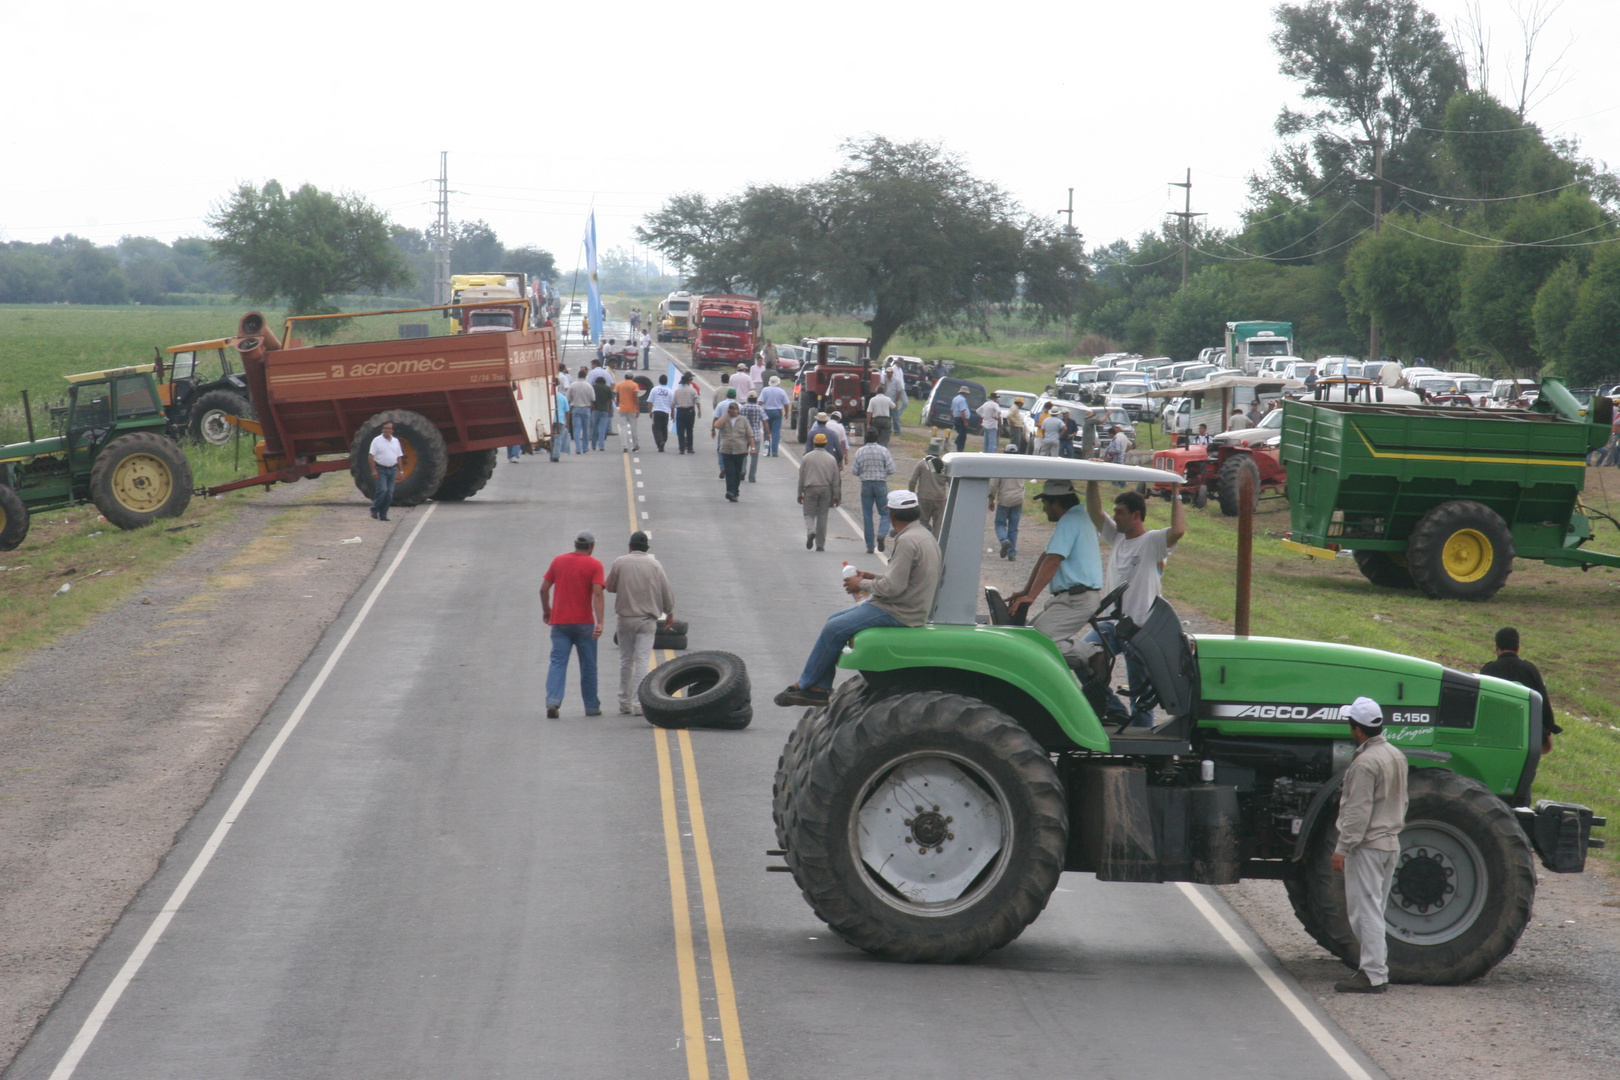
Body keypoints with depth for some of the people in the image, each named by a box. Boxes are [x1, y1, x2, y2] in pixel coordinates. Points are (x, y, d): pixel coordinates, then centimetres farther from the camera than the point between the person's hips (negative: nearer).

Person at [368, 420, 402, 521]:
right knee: (382, 490, -18)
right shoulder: (377, 441, -4)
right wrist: (374, 470, -16)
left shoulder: (396, 441, 11)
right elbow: (371, 456, -8)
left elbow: (398, 457, 15)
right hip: (381, 469, -5)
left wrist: (400, 471, 9)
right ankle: (374, 510, -3)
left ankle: (383, 514, 8)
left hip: (392, 470, 5)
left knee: (389, 493, 2)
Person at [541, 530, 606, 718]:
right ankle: (592, 707, 17)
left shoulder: (558, 561, 6)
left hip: (559, 623, 2)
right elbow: (597, 594, -15)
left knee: (558, 663, 0)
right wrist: (599, 622, -19)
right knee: (588, 666, 10)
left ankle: (552, 701, -19)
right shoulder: (594, 565, -5)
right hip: (584, 624, -2)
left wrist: (546, 610, 22)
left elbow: (544, 589, 7)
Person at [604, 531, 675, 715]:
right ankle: (639, 703, -9)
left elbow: (609, 587, 8)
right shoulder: (654, 565, -2)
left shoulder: (620, 563, -3)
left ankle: (625, 702, 18)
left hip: (625, 617, 1)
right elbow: (667, 591, 2)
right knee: (642, 660, -3)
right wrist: (669, 613, 17)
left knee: (625, 660, 13)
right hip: (647, 619, -1)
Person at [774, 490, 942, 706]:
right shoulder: (924, 535, 12)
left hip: (898, 613, -11)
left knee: (834, 629, -9)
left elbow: (893, 587, -24)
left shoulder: (907, 541, -21)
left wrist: (862, 585, -8)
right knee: (833, 621, 12)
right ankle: (820, 689, 11)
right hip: (904, 607, 11)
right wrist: (872, 578, 13)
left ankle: (804, 685, 4)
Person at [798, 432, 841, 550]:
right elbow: (836, 479, 4)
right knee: (822, 516, 7)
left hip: (810, 489, -1)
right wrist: (836, 496, 10)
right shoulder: (831, 459, 2)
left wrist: (800, 493, 9)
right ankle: (820, 545, 8)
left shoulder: (807, 457, -1)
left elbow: (801, 477, 2)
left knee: (809, 514, 7)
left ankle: (810, 531, -25)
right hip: (826, 490, 1)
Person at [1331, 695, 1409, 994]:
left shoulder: (1365, 762, -19)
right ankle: (1377, 964, 19)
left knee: (1365, 910, -6)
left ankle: (1373, 974, -7)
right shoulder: (1396, 756, 10)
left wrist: (1342, 848, -17)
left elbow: (1358, 812, -21)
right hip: (1391, 843, 9)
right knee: (1373, 909, 17)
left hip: (1367, 846, -9)